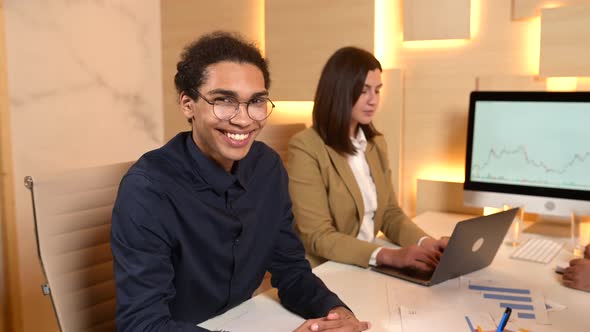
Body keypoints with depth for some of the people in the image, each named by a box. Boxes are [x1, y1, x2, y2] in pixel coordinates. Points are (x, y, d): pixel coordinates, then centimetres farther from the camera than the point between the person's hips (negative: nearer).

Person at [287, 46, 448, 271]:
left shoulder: (376, 144, 9)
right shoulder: (305, 148, -14)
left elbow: (390, 213, 9)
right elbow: (318, 236, -18)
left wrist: (425, 242, -10)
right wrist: (387, 256, -28)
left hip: (367, 269, 6)